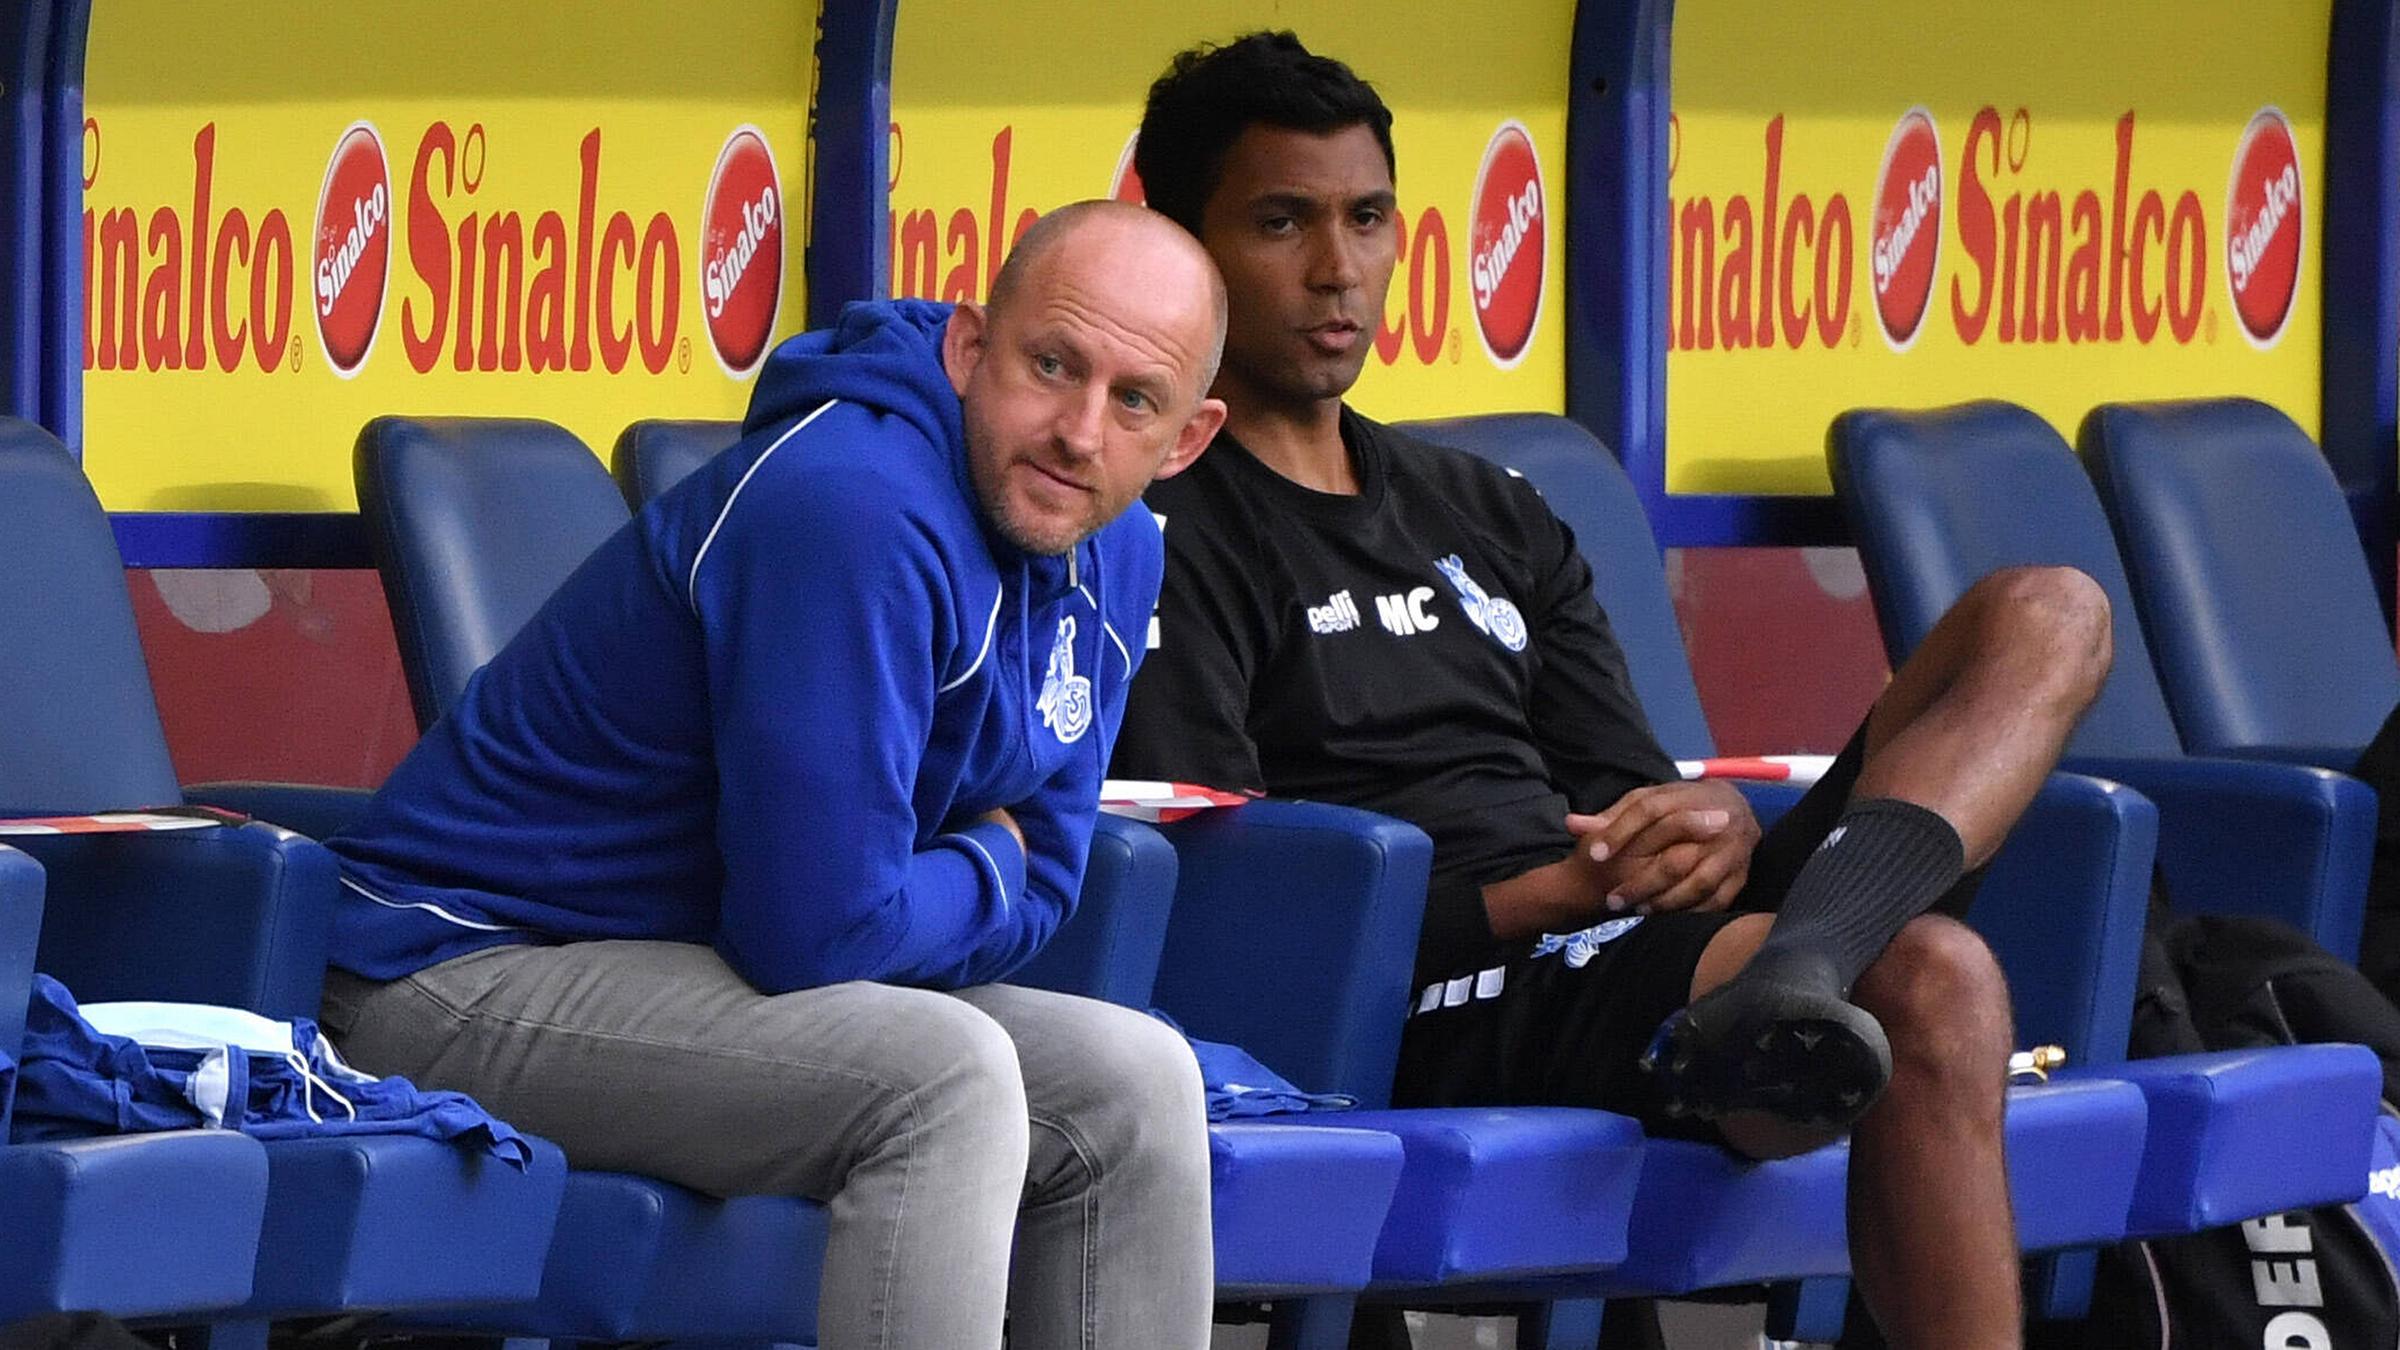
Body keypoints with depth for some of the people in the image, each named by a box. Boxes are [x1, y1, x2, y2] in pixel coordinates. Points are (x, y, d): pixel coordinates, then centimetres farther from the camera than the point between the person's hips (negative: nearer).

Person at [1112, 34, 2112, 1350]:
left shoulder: (1489, 513, 27)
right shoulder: (1163, 535, 1)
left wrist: (1718, 831, -5)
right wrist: (1546, 896, -19)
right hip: (1450, 1015, -9)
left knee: (2045, 614, -6)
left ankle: (1791, 970, -31)